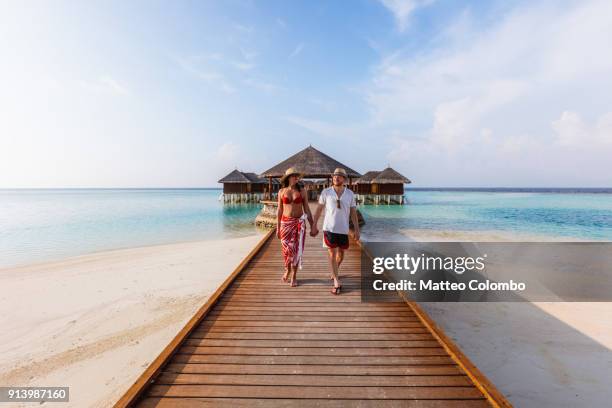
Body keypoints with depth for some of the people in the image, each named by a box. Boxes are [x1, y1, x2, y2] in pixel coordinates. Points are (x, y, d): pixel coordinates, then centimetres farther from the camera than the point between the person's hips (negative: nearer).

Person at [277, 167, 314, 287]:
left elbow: (307, 209, 0)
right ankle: (287, 271, 34)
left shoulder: (302, 191, -2)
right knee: (287, 249, 7)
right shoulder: (282, 191, 0)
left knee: (296, 249, -1)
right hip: (286, 223, 1)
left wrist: (312, 226, -2)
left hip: (299, 223, -1)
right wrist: (278, 228, 4)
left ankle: (294, 276, 14)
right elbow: (279, 211, 5)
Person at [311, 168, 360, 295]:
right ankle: (337, 283, 2)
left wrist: (356, 229, -1)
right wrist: (314, 226, -1)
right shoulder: (326, 192, -5)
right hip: (329, 228, -2)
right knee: (332, 254, -5)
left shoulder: (350, 194, -1)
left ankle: (334, 272, 43)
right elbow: (318, 210, 0)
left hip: (343, 229, 3)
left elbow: (353, 212, 3)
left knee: (341, 253, 15)